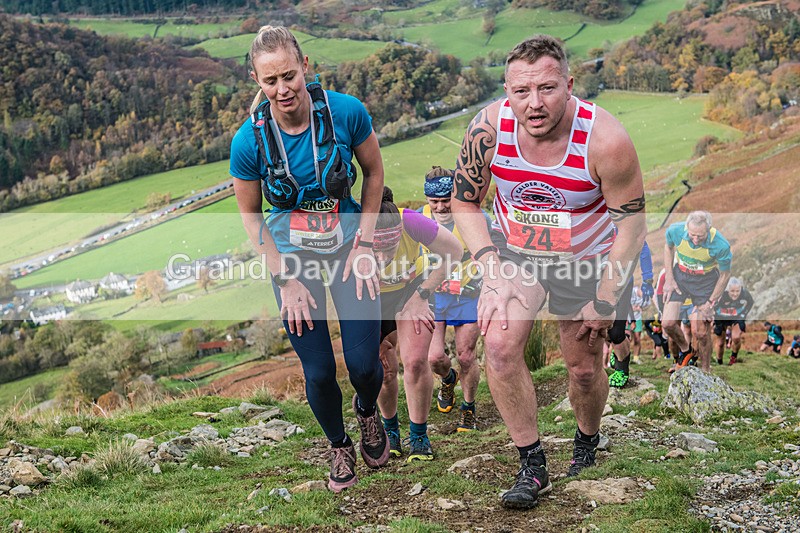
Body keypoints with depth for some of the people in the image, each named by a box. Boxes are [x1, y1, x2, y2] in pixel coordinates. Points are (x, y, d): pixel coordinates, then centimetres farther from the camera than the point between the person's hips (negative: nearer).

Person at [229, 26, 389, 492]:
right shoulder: (250, 140, -19)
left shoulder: (346, 111, -19)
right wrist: (286, 279, -7)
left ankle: (368, 411, 34)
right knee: (319, 374, 0)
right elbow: (251, 217, -4)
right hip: (292, 257, 0)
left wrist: (364, 244, -5)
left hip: (348, 247, 0)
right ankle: (340, 446, 32)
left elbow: (374, 173, -1)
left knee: (364, 364, -4)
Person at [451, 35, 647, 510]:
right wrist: (493, 274, -17)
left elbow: (632, 223, -16)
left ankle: (587, 444, 42)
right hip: (515, 252, 1)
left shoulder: (605, 140, -29)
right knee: (500, 343, -20)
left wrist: (605, 301, -14)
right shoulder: (488, 128, -24)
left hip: (587, 260, -1)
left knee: (585, 368, 9)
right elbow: (465, 204, -8)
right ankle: (532, 466, -5)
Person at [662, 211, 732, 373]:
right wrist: (669, 279, -1)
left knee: (700, 332, -5)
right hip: (680, 275, 3)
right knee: (668, 323, -5)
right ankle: (685, 349, 28)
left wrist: (710, 303, -6)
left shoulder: (721, 246, -31)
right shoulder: (675, 230, -25)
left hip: (705, 280, -3)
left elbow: (725, 275, -12)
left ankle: (706, 371, 19)